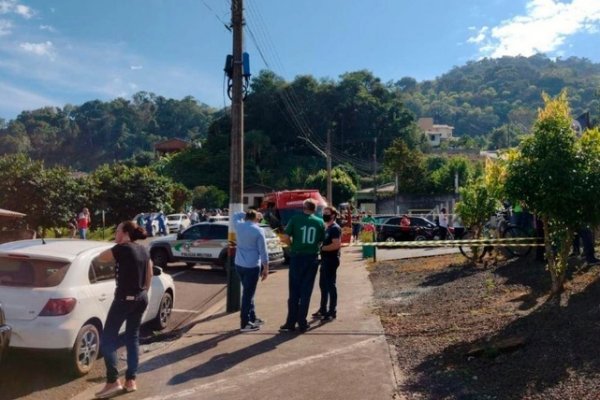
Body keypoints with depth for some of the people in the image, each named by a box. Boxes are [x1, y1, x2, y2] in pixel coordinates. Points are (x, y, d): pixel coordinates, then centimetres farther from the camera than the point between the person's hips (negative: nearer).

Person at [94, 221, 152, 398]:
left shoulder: (122, 249, -14)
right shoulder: (143, 250, 8)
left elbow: (101, 257, 1)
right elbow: (149, 274, 13)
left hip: (125, 299, -8)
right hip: (141, 298, 8)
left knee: (108, 339, 2)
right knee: (133, 338, 14)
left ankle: (113, 382, -1)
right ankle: (131, 380, 16)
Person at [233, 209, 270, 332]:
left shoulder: (239, 225, 3)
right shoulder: (259, 231, -11)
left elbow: (236, 215, 28)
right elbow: (263, 251, -9)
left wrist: (247, 214, 22)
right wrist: (266, 268, -2)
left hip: (239, 264, 6)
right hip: (252, 266, -6)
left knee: (247, 292, 19)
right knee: (248, 294, -1)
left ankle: (252, 318, 29)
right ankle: (244, 323, 3)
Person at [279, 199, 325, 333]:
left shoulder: (295, 219, -3)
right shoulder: (320, 222, 3)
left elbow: (285, 238, -9)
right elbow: (321, 241, 4)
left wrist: (293, 246, 9)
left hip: (297, 257, -1)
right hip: (312, 258, 1)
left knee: (294, 291, 8)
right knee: (306, 292, 8)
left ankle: (291, 323, 11)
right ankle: (302, 324, 10)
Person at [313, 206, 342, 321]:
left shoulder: (335, 228, -14)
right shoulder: (326, 228, 16)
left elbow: (336, 245, -24)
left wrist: (322, 248, -16)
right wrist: (320, 247, 6)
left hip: (331, 260, -10)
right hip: (325, 260, 10)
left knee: (330, 285, -4)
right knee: (323, 285, 15)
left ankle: (332, 312, 3)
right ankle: (323, 310, 25)